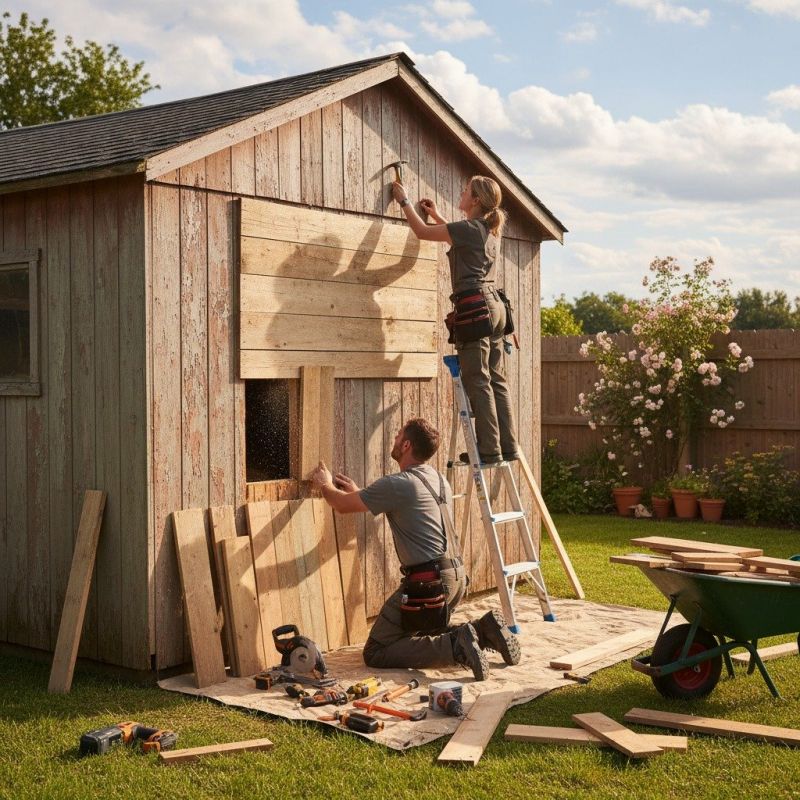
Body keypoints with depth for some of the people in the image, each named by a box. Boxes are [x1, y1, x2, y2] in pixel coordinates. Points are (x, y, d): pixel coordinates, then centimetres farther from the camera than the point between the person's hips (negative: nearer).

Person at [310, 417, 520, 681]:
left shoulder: (397, 485, -13)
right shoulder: (440, 481, 14)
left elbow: (342, 505, -1)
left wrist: (326, 484, 21)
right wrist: (357, 491, 37)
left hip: (427, 581, -9)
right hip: (456, 577, 9)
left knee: (375, 653, -2)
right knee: (424, 631, 29)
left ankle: (455, 647, -18)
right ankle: (483, 630, 7)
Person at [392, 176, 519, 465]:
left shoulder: (469, 228, -8)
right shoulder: (489, 230, 18)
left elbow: (422, 231, 1)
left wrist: (404, 201, 14)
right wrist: (436, 214, 43)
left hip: (475, 306, -9)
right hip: (494, 305, 9)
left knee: (477, 381, -7)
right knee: (496, 380, 9)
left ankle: (489, 450, -8)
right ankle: (508, 447, 10)